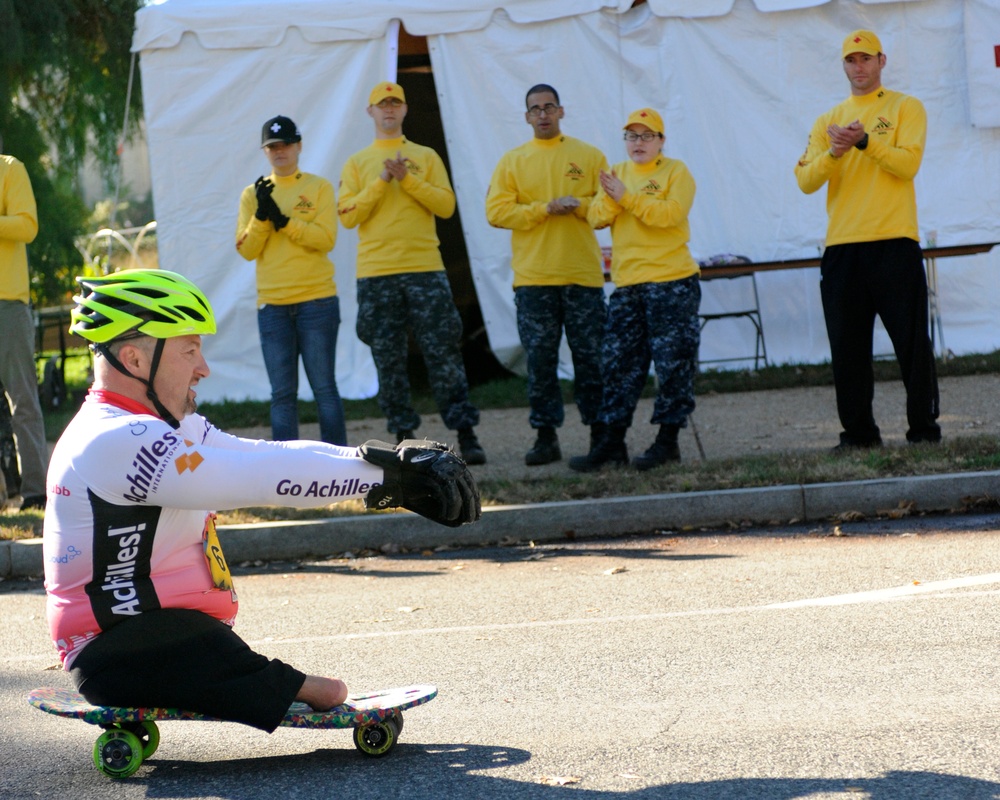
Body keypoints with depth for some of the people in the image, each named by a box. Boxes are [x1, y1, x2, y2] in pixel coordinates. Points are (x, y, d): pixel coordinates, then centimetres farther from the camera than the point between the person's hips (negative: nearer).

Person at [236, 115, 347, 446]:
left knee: (324, 387, -2)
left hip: (317, 301, -2)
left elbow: (326, 238, -9)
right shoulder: (252, 194, 11)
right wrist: (261, 215, -13)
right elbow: (247, 250, 2)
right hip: (272, 306, 2)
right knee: (282, 393, 2)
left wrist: (282, 219, -16)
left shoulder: (319, 188, 4)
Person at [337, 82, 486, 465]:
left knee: (444, 353, -6)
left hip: (426, 270, -1)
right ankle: (403, 434, 7)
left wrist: (408, 179, -9)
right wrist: (382, 181, -9)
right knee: (388, 359, 1)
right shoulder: (357, 164, 11)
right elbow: (347, 215, 0)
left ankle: (465, 433, -5)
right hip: (376, 275, 1)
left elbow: (446, 205, 1)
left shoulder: (426, 157, 12)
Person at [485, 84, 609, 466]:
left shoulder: (589, 156, 8)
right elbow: (497, 212, -3)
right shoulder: (512, 162, 8)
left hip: (583, 274, -1)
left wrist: (579, 205, -14)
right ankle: (545, 435, 6)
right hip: (532, 277, 1)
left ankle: (601, 432, 8)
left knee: (591, 356, 1)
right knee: (539, 359, 0)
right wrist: (546, 208, -12)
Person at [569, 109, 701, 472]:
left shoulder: (675, 172, -1)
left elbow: (671, 213, -17)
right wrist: (610, 198, -15)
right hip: (627, 285, 6)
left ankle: (668, 440, 4)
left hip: (671, 282, -5)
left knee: (673, 363, -3)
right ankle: (612, 443, 9)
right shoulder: (617, 174, 15)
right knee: (619, 364, 6)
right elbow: (596, 218, 4)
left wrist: (627, 197, -18)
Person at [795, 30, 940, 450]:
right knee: (847, 348, 3)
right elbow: (805, 180, 4)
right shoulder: (829, 120, 17)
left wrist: (864, 141, -19)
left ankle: (924, 427, 1)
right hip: (841, 246, 4)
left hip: (894, 242, -4)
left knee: (911, 340, -4)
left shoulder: (905, 107, 6)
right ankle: (858, 432, 10)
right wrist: (834, 152, -14)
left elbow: (908, 163, -9)